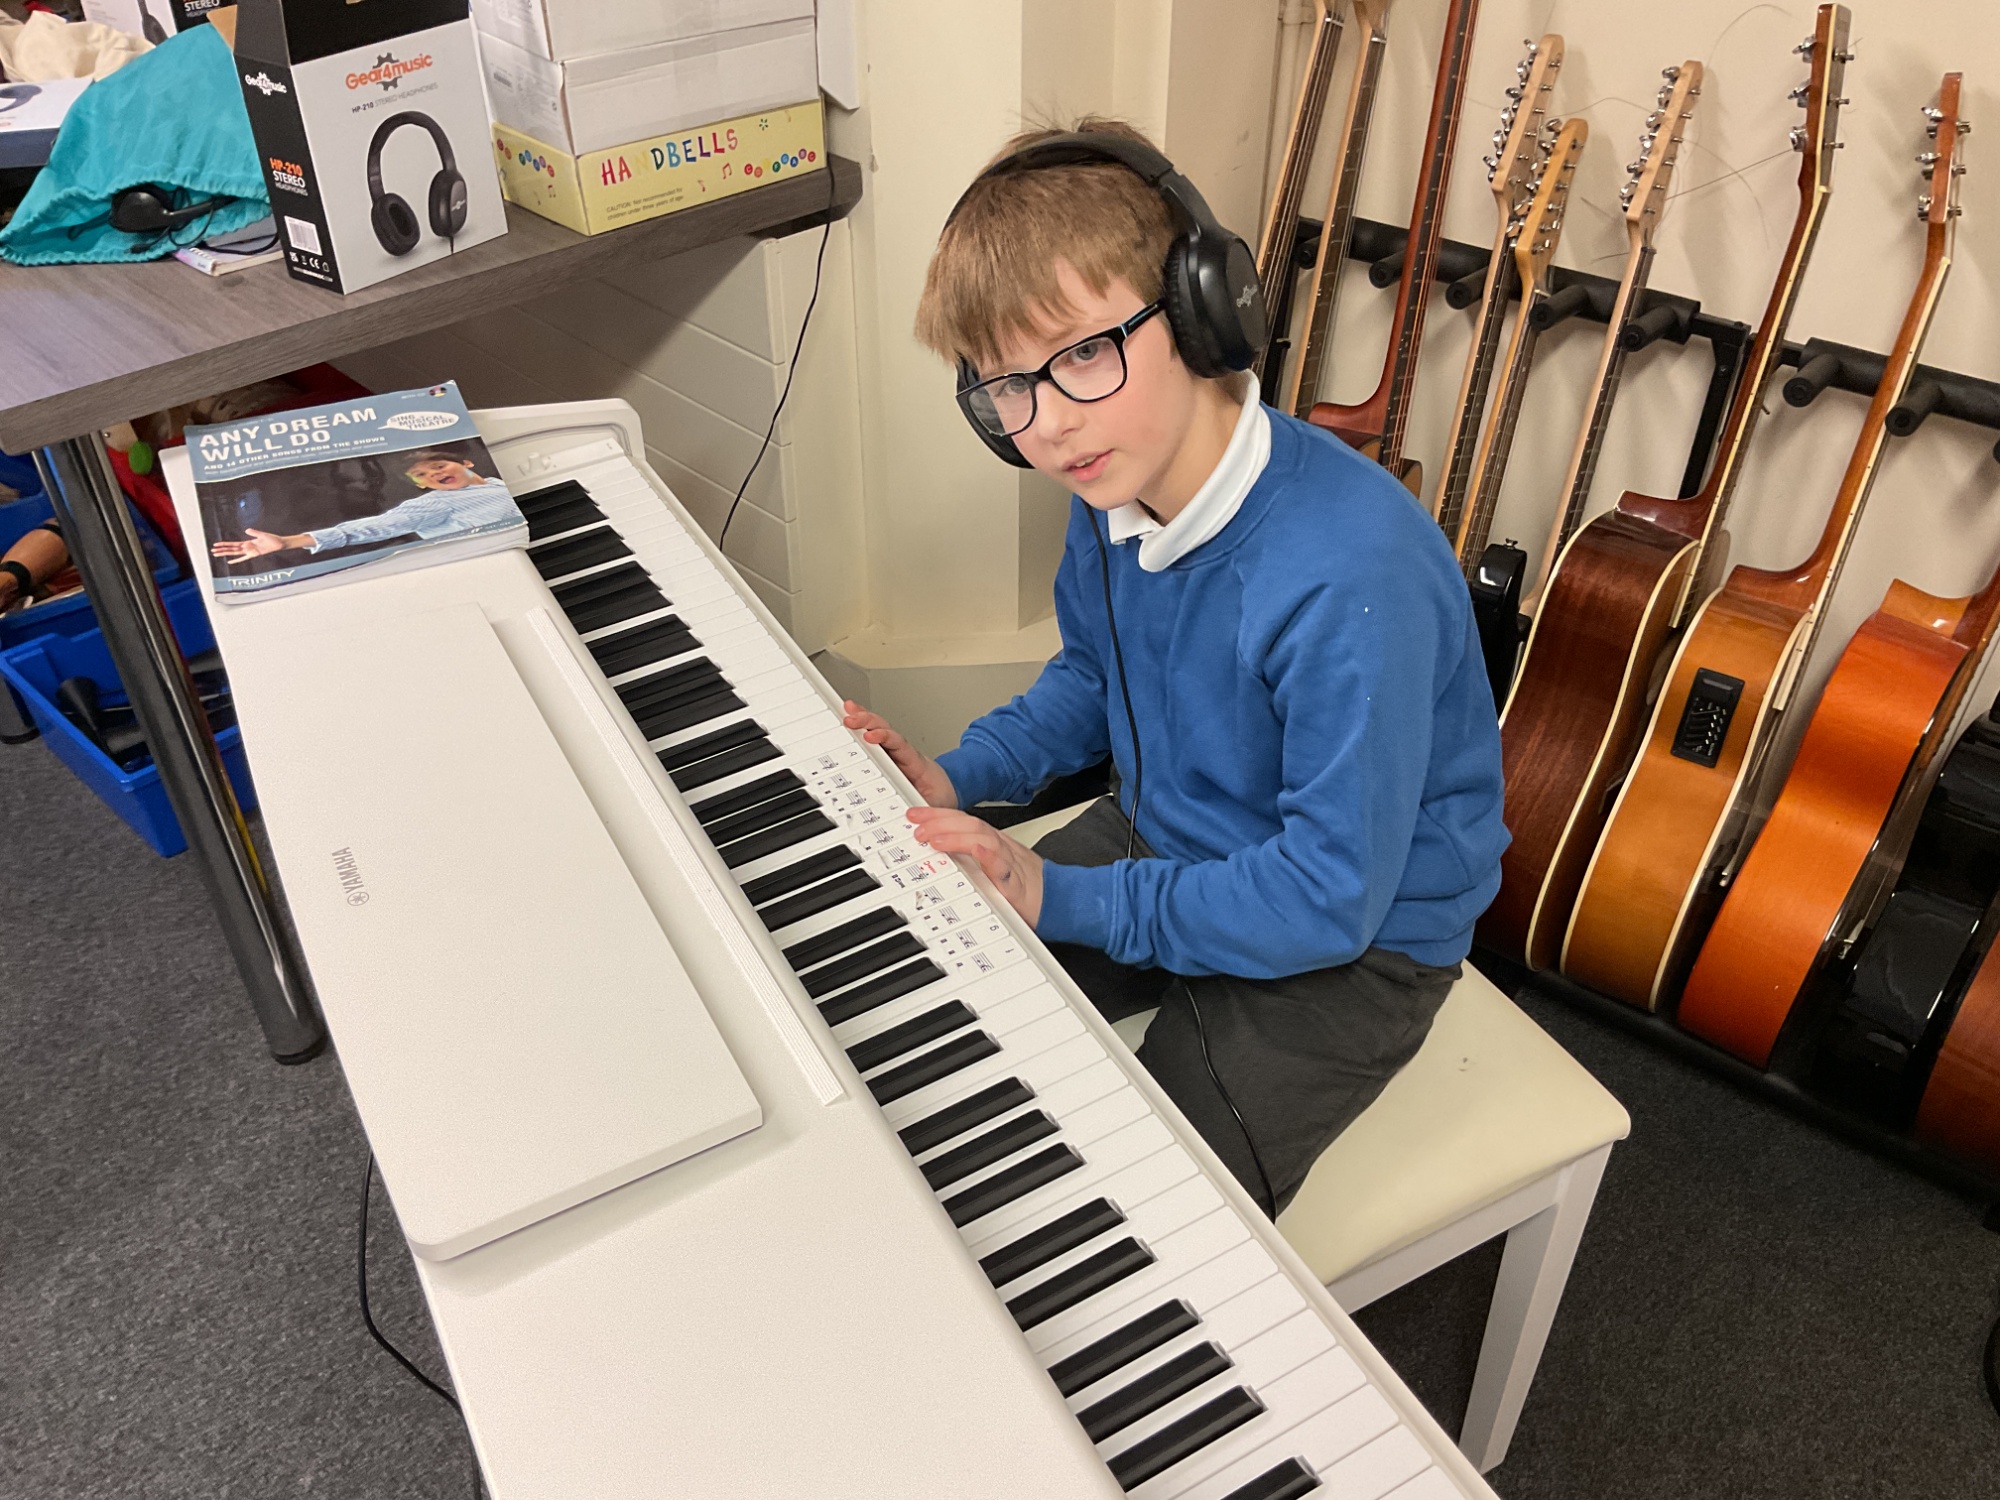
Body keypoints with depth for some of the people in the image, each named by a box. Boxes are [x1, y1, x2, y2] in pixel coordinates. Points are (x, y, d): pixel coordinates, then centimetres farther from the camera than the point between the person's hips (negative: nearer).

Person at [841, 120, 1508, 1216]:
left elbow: (1332, 898, -29)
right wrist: (963, 778, -4)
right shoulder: (1116, 483, -9)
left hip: (1354, 948, -7)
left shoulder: (1351, 581, -35)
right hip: (1164, 839, 7)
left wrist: (1068, 900, -25)